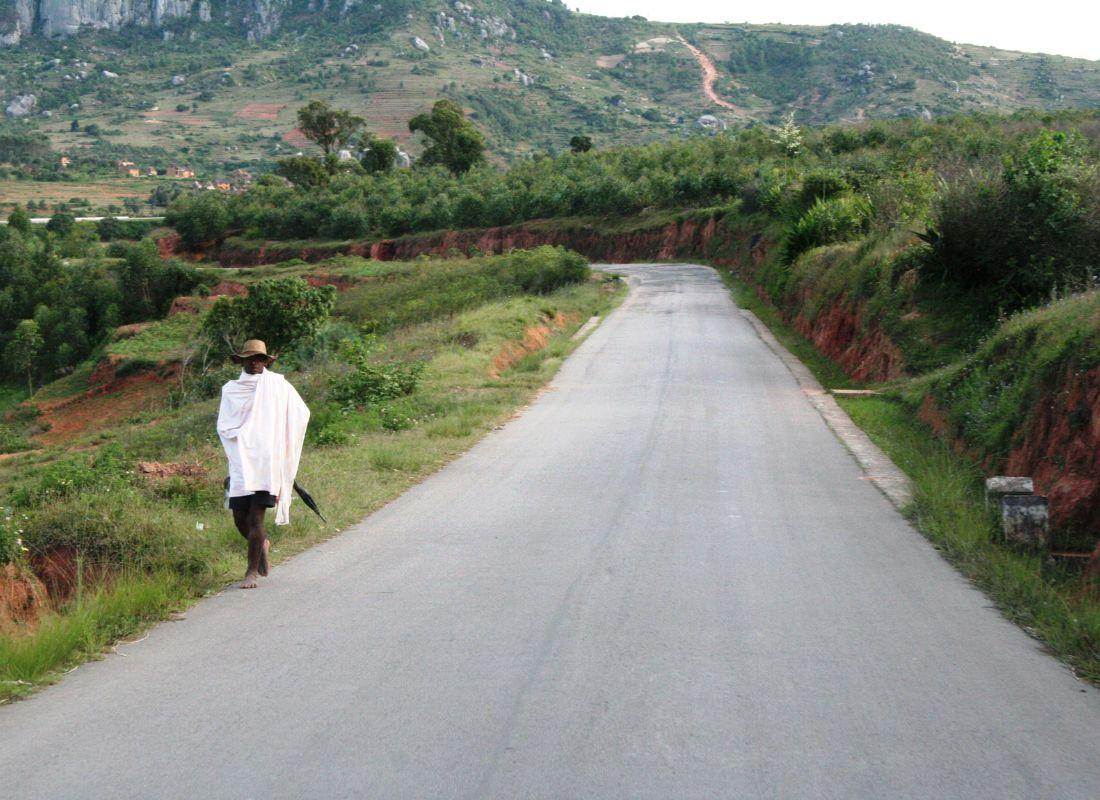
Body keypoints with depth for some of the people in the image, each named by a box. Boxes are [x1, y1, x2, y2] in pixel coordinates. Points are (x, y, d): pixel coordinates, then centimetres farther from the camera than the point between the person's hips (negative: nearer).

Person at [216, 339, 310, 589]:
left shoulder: (278, 385, 5)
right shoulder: (231, 389, 10)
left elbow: (301, 413, 9)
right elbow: (223, 426, 6)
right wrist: (242, 436, -10)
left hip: (267, 460, -2)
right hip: (242, 462, 2)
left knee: (255, 518, -9)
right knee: (240, 519, 3)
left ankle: (253, 572, -1)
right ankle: (262, 543, 35)